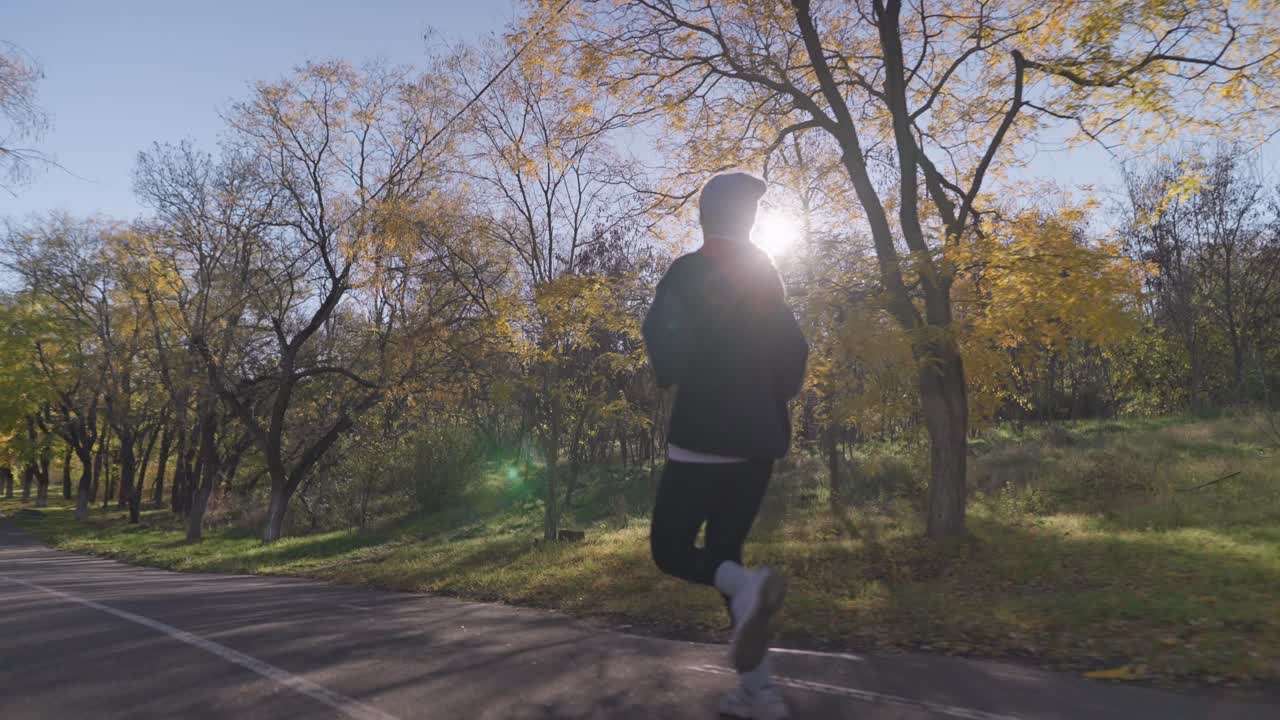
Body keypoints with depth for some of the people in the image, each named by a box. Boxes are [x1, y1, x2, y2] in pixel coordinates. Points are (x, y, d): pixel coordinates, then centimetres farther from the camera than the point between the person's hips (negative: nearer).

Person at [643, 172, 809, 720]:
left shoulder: (688, 272, -6)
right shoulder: (766, 276, 13)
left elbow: (668, 355, -16)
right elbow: (793, 352, 16)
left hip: (704, 436, -6)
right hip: (759, 437, 6)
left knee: (670, 550, 5)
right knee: (722, 552, 13)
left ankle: (747, 585, -24)